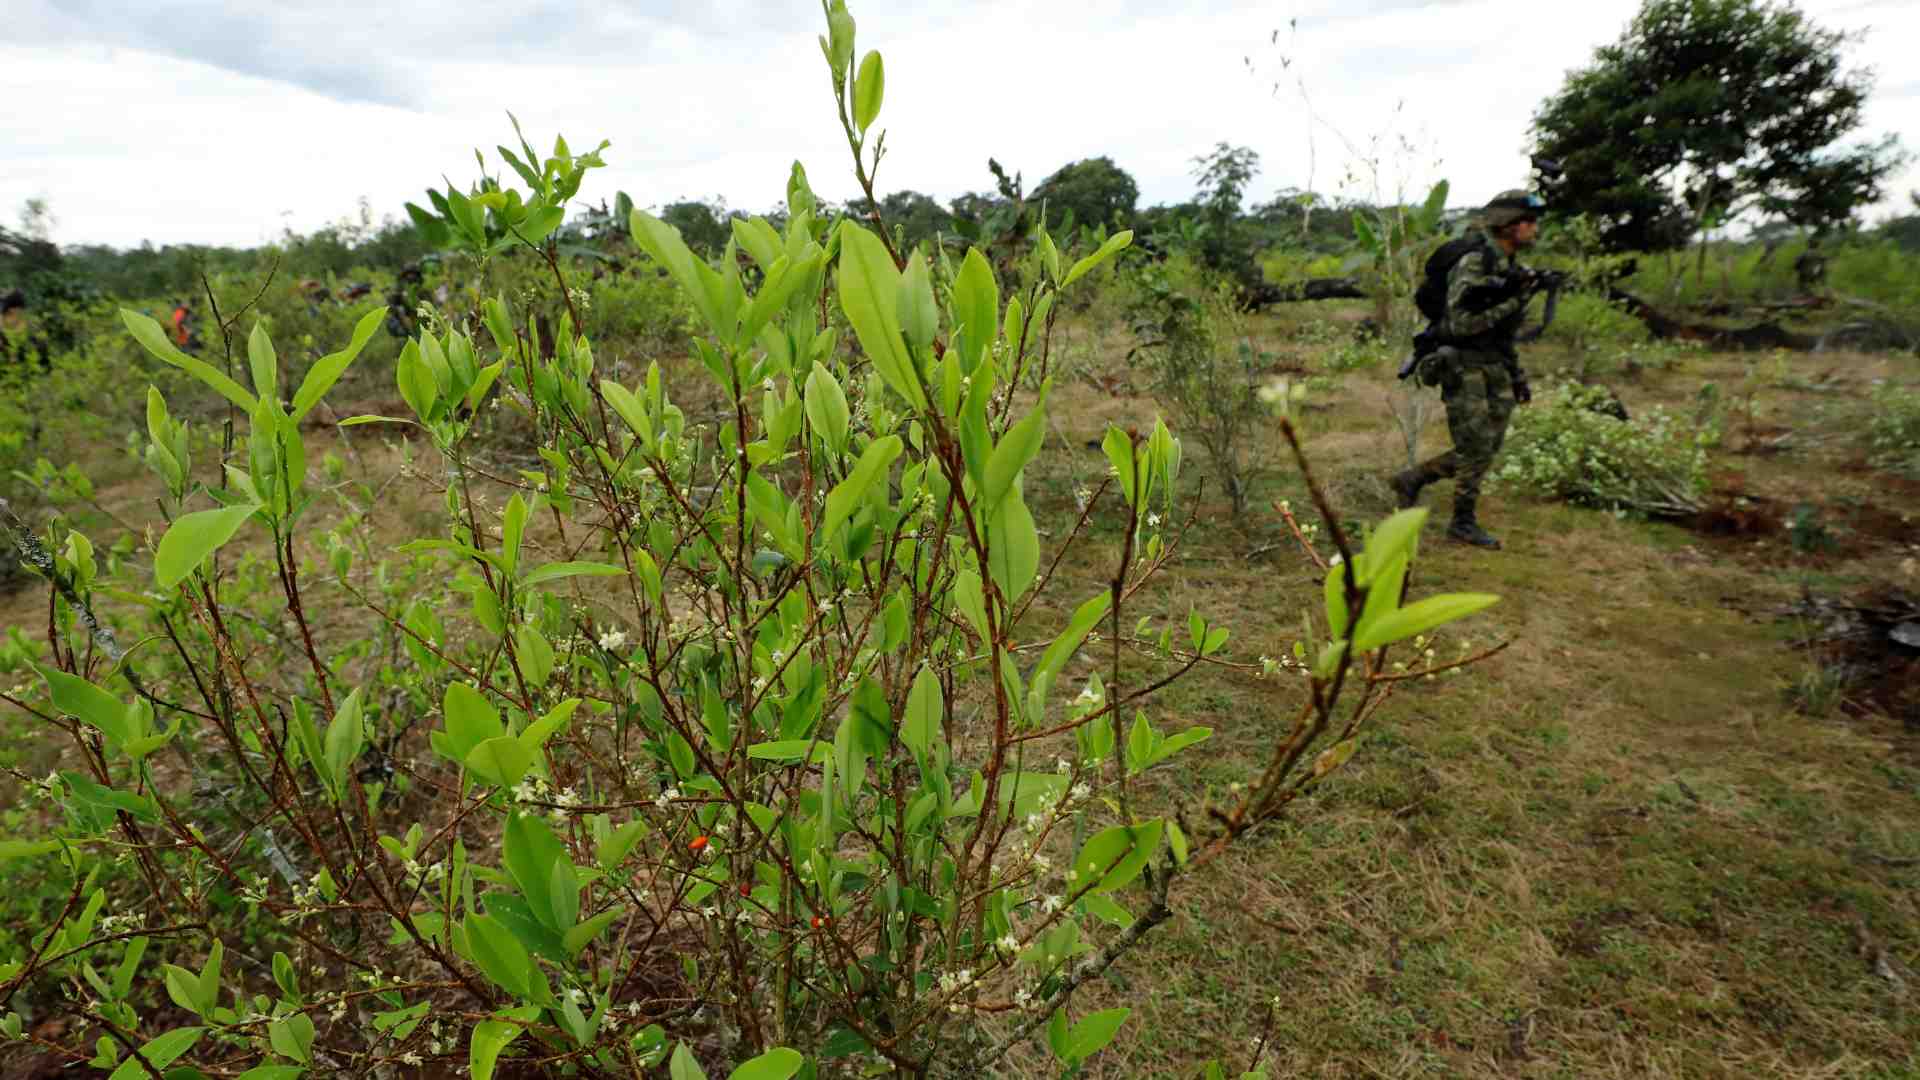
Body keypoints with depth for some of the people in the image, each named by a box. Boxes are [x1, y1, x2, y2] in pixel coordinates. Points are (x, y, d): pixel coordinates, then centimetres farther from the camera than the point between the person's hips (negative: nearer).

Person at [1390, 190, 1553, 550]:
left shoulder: (1510, 267, 12)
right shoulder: (1473, 263, -16)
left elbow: (1502, 330, 18)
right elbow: (1461, 324, -23)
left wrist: (1517, 375, 18)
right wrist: (1510, 303, -21)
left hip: (1494, 368, 9)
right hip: (1462, 367, -9)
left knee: (1485, 450, 7)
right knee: (1475, 449, -4)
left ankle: (1411, 480, 20)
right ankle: (1464, 522, 12)